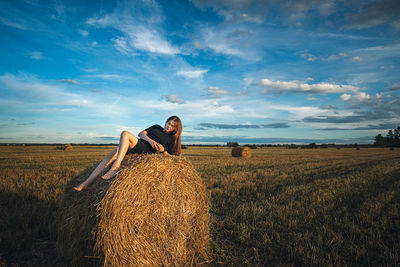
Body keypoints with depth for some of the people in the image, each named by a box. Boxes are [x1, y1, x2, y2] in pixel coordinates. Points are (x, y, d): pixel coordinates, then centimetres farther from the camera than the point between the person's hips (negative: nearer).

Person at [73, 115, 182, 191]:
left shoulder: (171, 139, 17)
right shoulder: (157, 127, 28)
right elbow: (141, 134, 15)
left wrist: (162, 150, -10)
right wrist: (150, 140, -5)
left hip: (146, 151, -6)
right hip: (135, 146, 6)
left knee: (125, 133, -29)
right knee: (110, 156, -13)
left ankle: (115, 167, -40)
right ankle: (86, 183, -11)